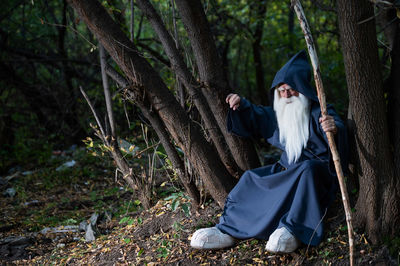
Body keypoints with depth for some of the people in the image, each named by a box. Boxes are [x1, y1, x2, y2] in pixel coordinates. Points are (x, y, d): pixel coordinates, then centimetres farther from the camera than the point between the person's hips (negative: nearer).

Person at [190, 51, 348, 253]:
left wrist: (335, 129, -53)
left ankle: (292, 231, -53)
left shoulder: (319, 113, -10)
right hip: (287, 170, 7)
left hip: (319, 171, -6)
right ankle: (230, 228, -28)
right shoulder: (276, 115, 11)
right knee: (252, 178, -11)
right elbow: (253, 117, 25)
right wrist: (241, 105, 3)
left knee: (306, 169, -39)